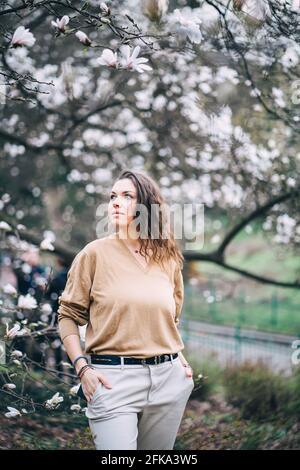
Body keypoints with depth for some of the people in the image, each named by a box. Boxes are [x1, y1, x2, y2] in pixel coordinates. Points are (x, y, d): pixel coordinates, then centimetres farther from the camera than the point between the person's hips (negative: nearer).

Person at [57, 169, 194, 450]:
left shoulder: (168, 258, 9)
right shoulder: (95, 253, -2)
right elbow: (68, 316, 0)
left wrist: (180, 358, 11)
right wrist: (82, 368, -10)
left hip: (169, 378, 4)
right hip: (113, 379, -4)